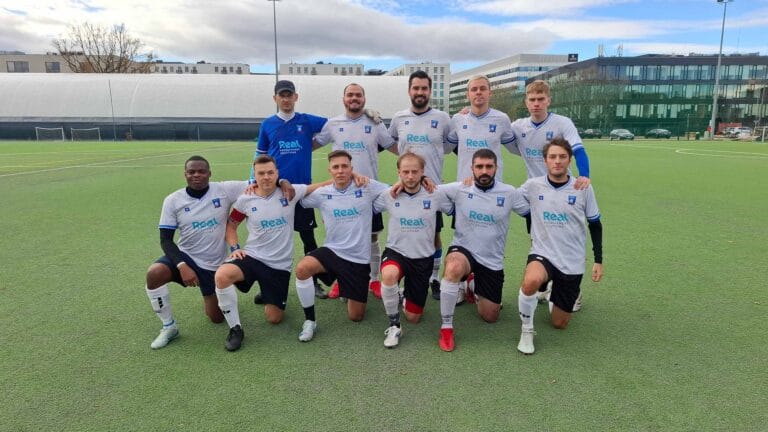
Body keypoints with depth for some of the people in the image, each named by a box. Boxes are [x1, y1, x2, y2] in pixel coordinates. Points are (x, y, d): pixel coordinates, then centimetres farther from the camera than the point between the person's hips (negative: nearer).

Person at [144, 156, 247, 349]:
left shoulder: (224, 189, -12)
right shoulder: (173, 200, -9)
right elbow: (166, 240, -10)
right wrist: (182, 266, -26)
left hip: (214, 264, 0)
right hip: (185, 256, 0)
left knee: (217, 318, 7)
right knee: (153, 274, -32)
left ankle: (210, 297, 45)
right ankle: (169, 327, -8)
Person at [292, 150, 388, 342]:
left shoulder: (368, 187, -6)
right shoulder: (322, 194, 0)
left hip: (359, 258, -1)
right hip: (332, 251, 1)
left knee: (356, 316, 5)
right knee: (302, 268, -32)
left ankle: (350, 292, 41)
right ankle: (310, 321, -11)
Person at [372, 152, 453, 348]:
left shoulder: (435, 195, -8)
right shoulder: (388, 195, -7)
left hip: (423, 258, 1)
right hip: (395, 252, -1)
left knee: (413, 317, 7)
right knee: (389, 274, -40)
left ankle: (406, 296, 44)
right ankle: (394, 326, -16)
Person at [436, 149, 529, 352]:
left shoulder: (509, 193, -4)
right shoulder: (459, 189, -8)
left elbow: (530, 213, 7)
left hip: (492, 261, 3)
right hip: (463, 250, -2)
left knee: (490, 317, 10)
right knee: (454, 267, -41)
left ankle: (474, 289, 44)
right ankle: (446, 327, -24)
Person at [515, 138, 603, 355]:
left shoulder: (583, 189, -5)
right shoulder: (532, 186, -6)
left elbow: (595, 225, 5)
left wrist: (598, 260, 3)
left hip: (573, 263, 1)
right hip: (543, 254, -1)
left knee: (559, 324, 9)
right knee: (531, 280, -39)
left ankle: (556, 297, 45)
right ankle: (526, 330, -12)